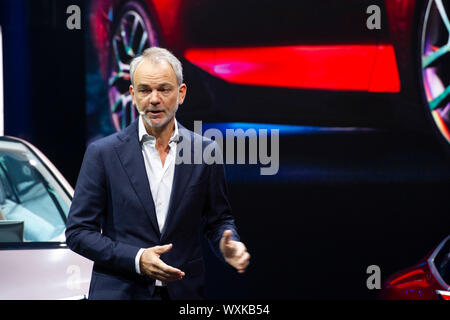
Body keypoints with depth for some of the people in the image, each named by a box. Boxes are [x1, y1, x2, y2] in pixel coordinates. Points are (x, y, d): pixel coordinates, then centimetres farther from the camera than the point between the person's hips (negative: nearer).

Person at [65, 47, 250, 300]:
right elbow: (78, 231, -4)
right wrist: (136, 260, -16)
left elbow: (218, 219, 10)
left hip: (185, 291, 2)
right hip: (119, 291, -2)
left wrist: (228, 245, -12)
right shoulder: (103, 153, -4)